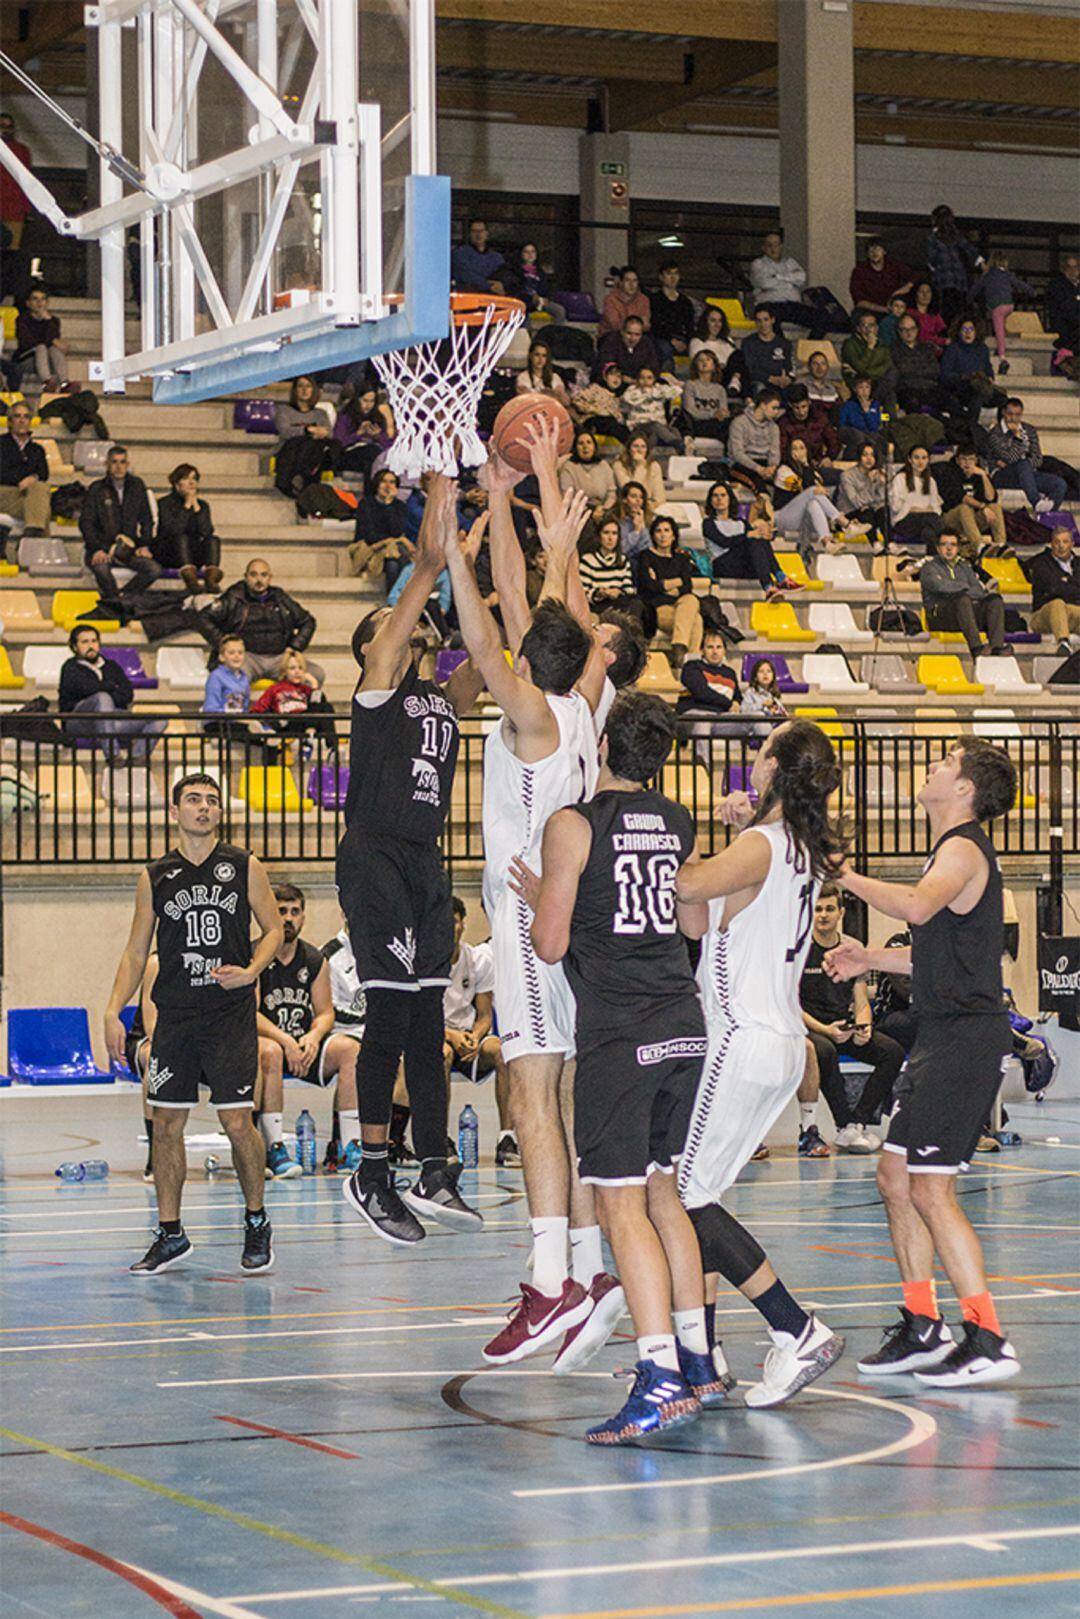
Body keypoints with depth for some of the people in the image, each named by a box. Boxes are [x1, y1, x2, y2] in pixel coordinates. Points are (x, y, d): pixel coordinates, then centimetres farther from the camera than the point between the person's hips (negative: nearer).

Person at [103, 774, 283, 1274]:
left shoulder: (244, 867, 3)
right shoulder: (155, 877, 8)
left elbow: (273, 929, 9)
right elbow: (136, 952, 11)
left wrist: (251, 971, -10)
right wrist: (113, 1011, 1)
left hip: (231, 1013, -2)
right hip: (175, 1016, 2)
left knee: (238, 1123, -6)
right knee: (166, 1124, 3)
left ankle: (257, 1223, 13)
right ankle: (170, 1234, 14)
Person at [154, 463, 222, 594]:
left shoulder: (202, 505, 11)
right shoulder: (165, 503, -1)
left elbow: (207, 532, -8)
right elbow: (173, 530, -19)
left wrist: (196, 505, -11)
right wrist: (187, 505, -15)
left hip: (193, 556, 4)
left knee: (213, 540, -21)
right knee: (181, 538, -32)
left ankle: (211, 578, -48)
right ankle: (190, 578, -57)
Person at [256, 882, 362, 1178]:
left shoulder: (315, 960, 8)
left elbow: (326, 1012, 8)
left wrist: (313, 1037, -15)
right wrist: (285, 1041, -26)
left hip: (304, 1044, 5)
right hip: (266, 1040, -4)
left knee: (350, 1048, -21)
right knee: (270, 1052, -38)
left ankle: (352, 1146, -24)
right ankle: (274, 1148, -37)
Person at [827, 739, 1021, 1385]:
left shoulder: (964, 849, -13)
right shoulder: (954, 849, 20)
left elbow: (917, 906, -35)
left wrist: (846, 875, -25)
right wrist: (872, 959, 20)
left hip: (968, 1036, -10)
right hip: (944, 1037, 10)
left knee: (931, 1187, -11)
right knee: (896, 1176, 13)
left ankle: (988, 1340, -9)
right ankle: (922, 1327, 21)